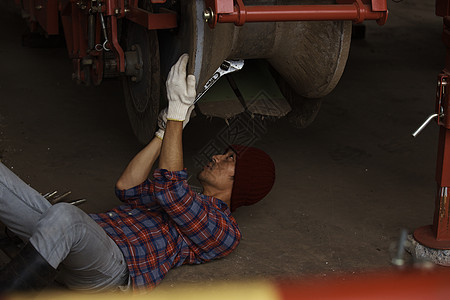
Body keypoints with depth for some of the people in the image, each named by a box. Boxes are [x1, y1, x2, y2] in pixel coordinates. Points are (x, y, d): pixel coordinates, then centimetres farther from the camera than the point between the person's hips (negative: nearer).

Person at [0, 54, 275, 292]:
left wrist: (178, 111, -8)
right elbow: (128, 189, 23)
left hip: (112, 267, -9)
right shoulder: (187, 202, 35)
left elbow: (170, 190, -10)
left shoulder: (225, 231, 7)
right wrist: (166, 132, 20)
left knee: (63, 216, -41)